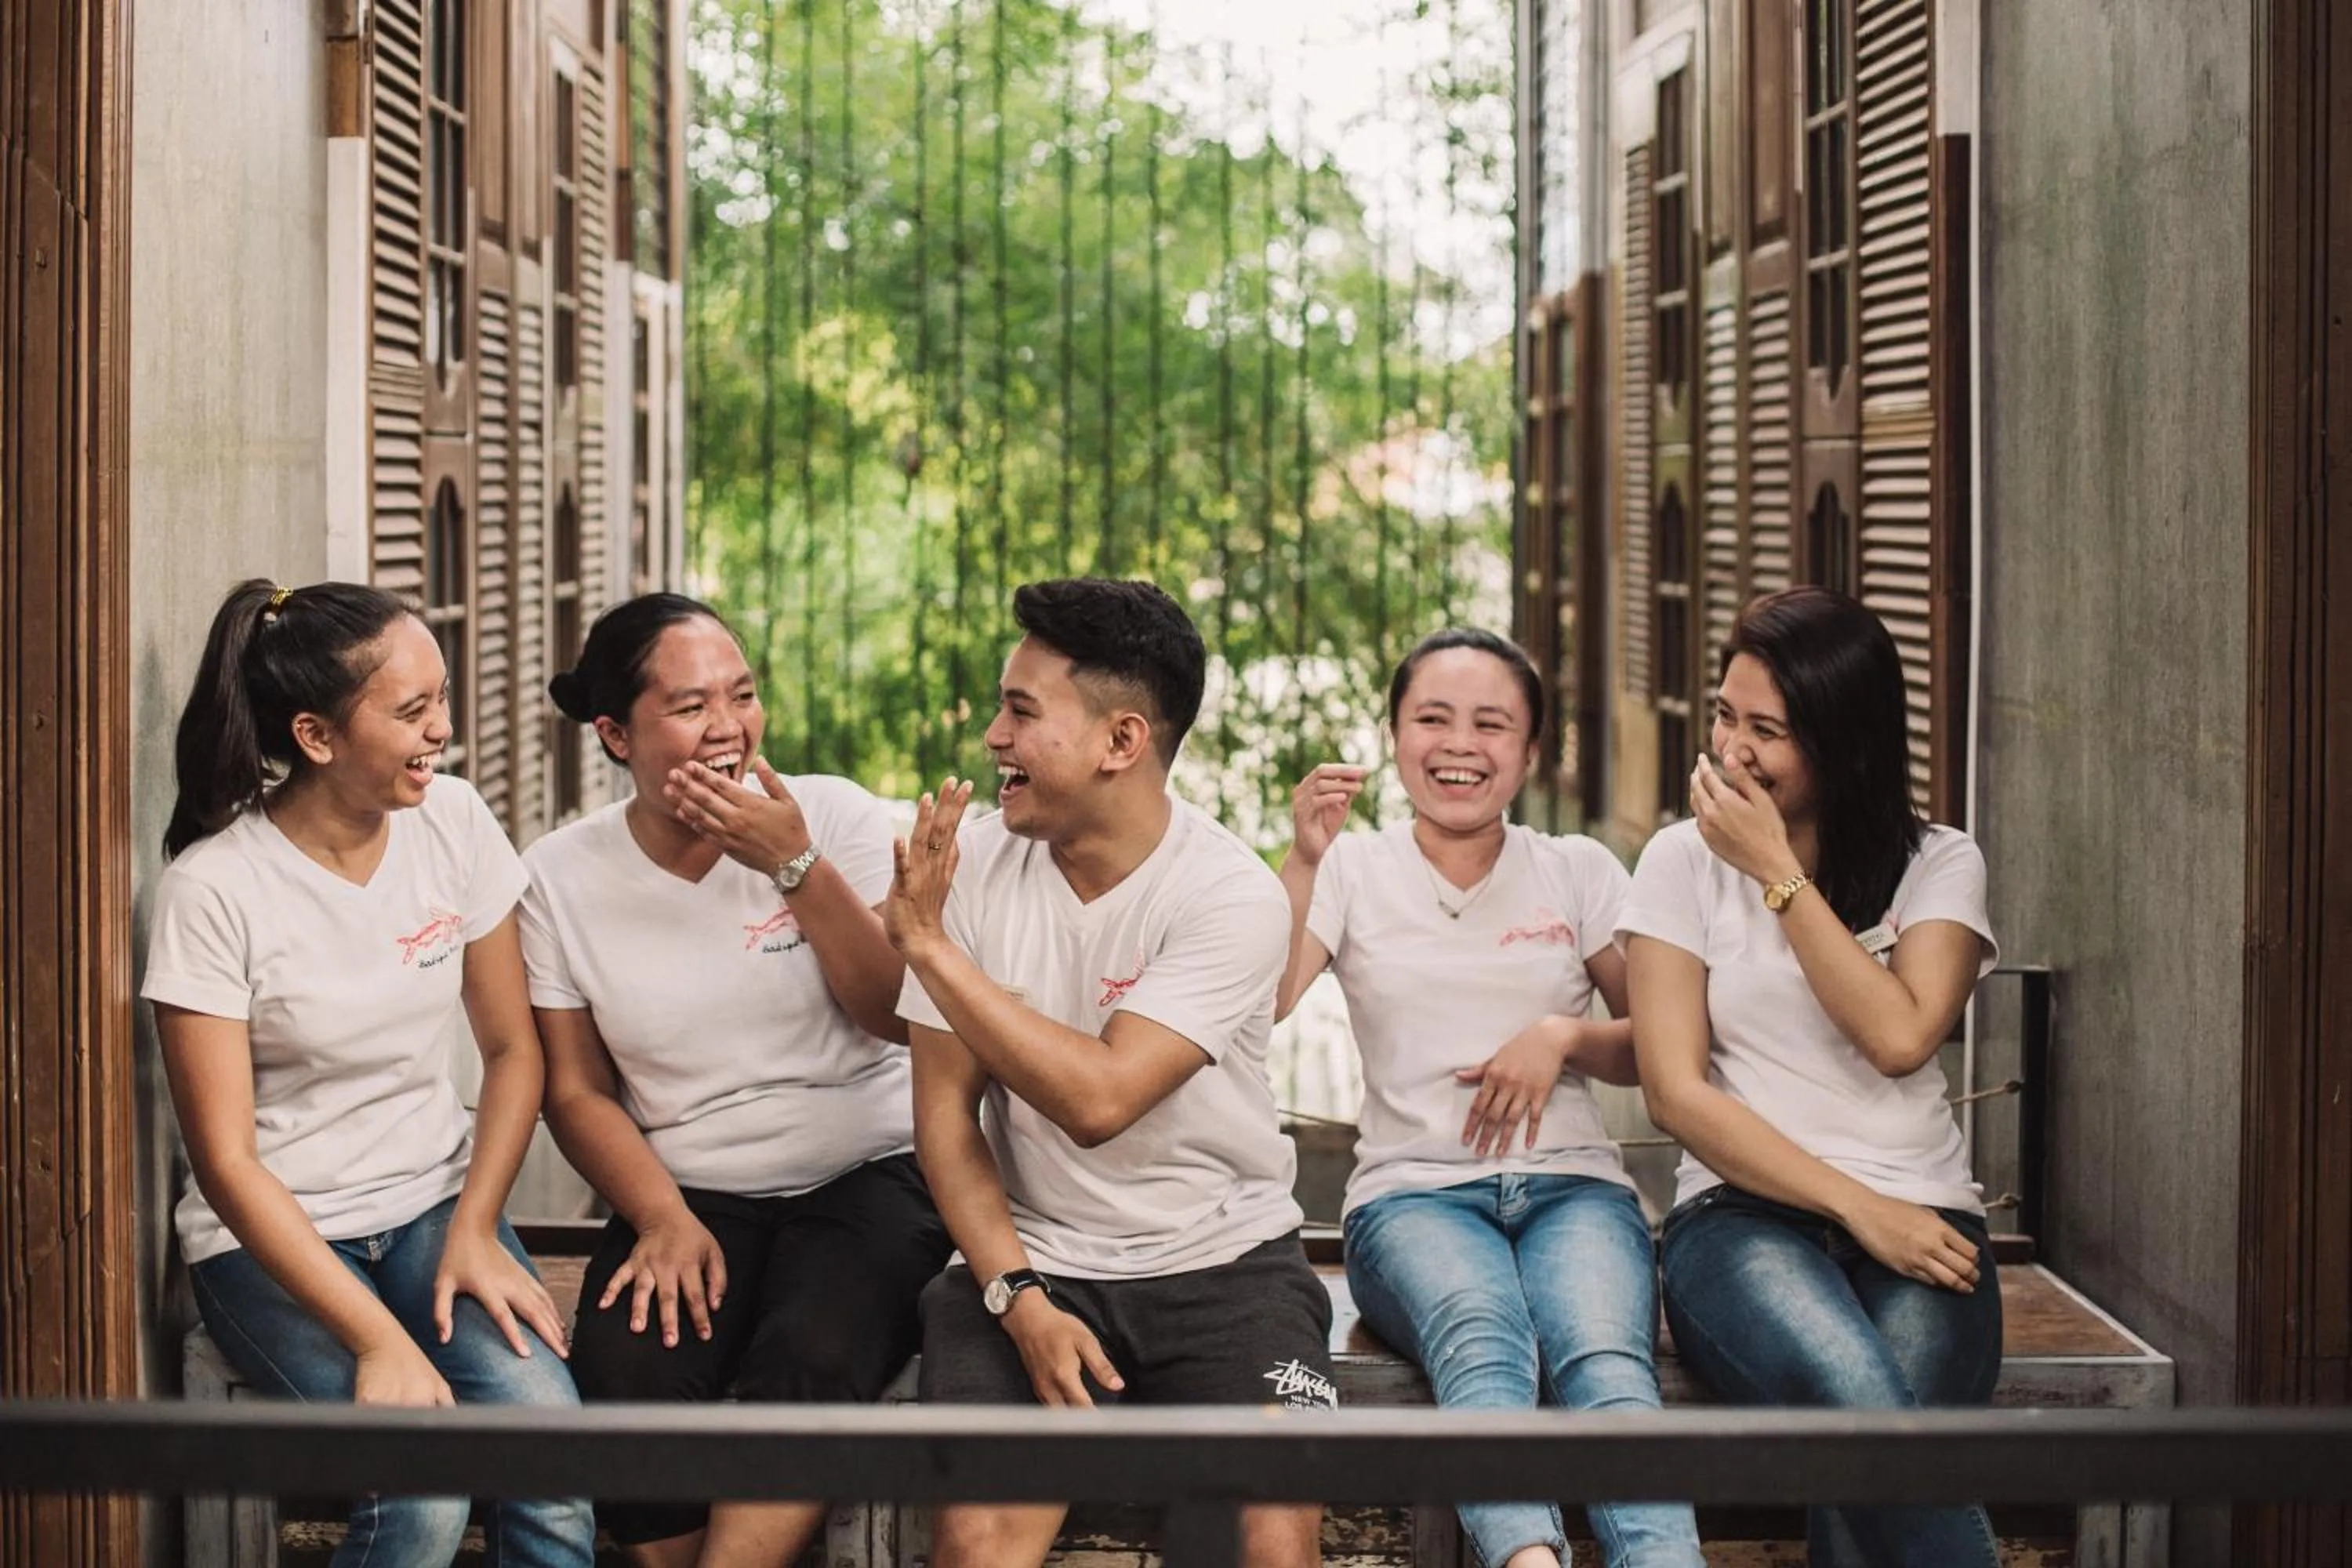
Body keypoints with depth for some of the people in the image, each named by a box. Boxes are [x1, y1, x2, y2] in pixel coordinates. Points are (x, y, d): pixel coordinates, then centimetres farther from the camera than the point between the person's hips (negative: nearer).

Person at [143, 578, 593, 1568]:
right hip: (276, 1233, -4)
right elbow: (227, 1161, -15)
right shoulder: (214, 890, -15)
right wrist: (380, 1341, -23)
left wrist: (474, 1231, -8)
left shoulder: (454, 823, -2)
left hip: (434, 1200, 4)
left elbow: (512, 1050, 7)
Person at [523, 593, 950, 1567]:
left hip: (869, 1174, -1)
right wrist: (664, 1219, -10)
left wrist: (796, 866, -17)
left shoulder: (835, 819, -1)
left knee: (809, 1362, -33)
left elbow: (899, 1014, -8)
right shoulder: (559, 877, 2)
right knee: (622, 1375, -29)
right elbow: (577, 1092, 6)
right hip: (688, 1195, 1)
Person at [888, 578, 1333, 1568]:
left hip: (1221, 1264, -2)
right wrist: (1017, 1298, -11)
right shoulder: (975, 865, -1)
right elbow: (947, 1109, 1)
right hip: (1033, 1262, 2)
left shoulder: (1233, 896, -13)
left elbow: (1097, 1098, -23)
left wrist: (928, 942, -19)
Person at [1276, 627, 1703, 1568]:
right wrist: (1303, 862, -13)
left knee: (1608, 1363, -35)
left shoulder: (1579, 873, 17)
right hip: (1414, 1195, -1)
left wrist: (1563, 1038, -3)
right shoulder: (1355, 872, 13)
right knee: (1484, 1349, -38)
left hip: (1572, 1184, 2)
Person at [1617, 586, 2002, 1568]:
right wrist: (1854, 1206, -9)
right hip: (1745, 1214, -1)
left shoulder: (1940, 867, 11)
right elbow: (1676, 1092, 0)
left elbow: (1899, 1036, -9)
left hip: (1916, 1219, 1)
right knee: (1864, 1407, -37)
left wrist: (1779, 875, -5)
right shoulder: (1685, 860, 10)